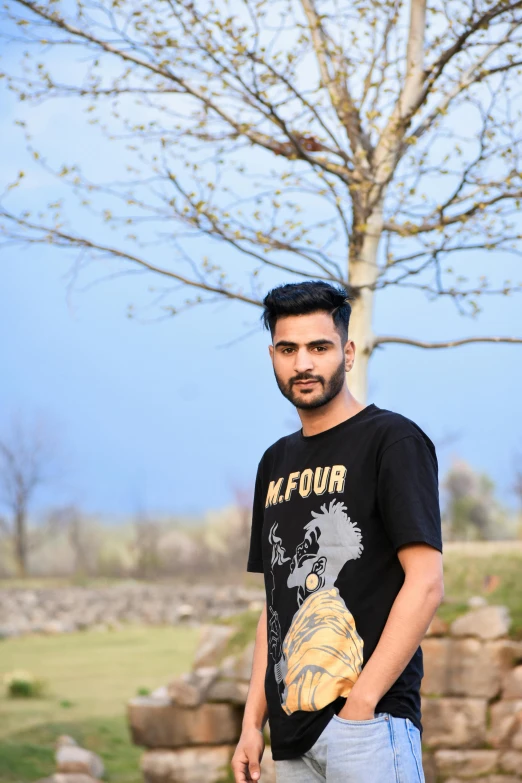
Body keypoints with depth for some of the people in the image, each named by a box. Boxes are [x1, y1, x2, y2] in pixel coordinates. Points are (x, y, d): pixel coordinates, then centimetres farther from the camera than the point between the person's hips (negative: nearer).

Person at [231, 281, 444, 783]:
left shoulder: (392, 439, -3)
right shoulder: (276, 462, 18)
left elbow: (426, 585, -12)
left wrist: (360, 705, -17)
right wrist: (253, 721, 12)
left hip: (371, 721, -7)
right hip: (292, 733, 7)